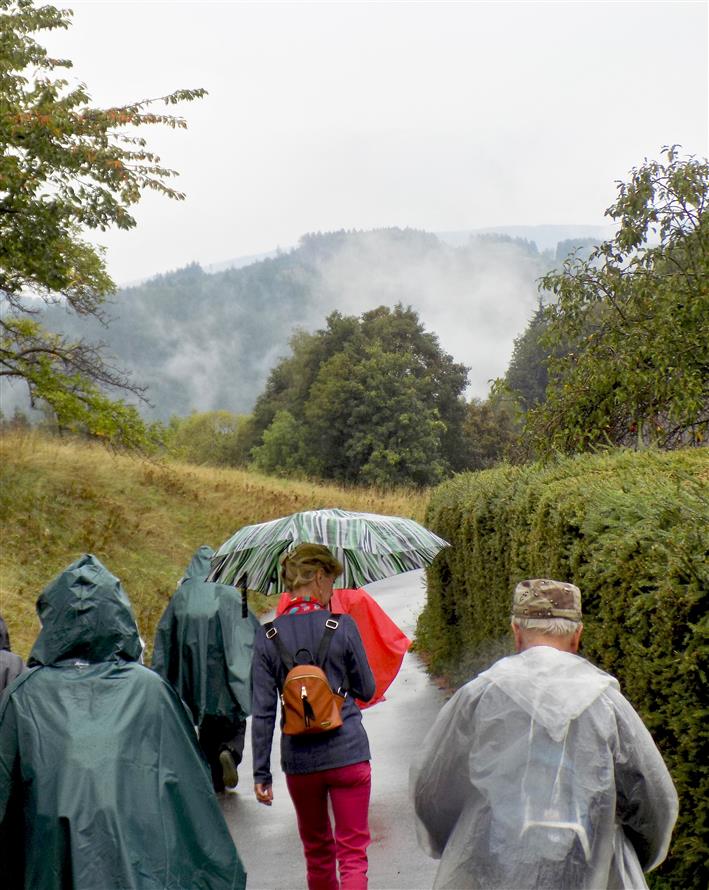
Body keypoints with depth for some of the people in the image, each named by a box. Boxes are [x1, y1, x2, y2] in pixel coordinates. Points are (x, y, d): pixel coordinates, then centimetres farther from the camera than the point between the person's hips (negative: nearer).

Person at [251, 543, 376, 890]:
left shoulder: (267, 637, -3)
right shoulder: (342, 626, -9)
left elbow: (262, 712, -3)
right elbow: (366, 690, 0)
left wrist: (261, 773, 3)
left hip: (299, 760, 3)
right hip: (347, 754, -2)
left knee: (317, 849, 21)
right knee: (352, 853, 3)